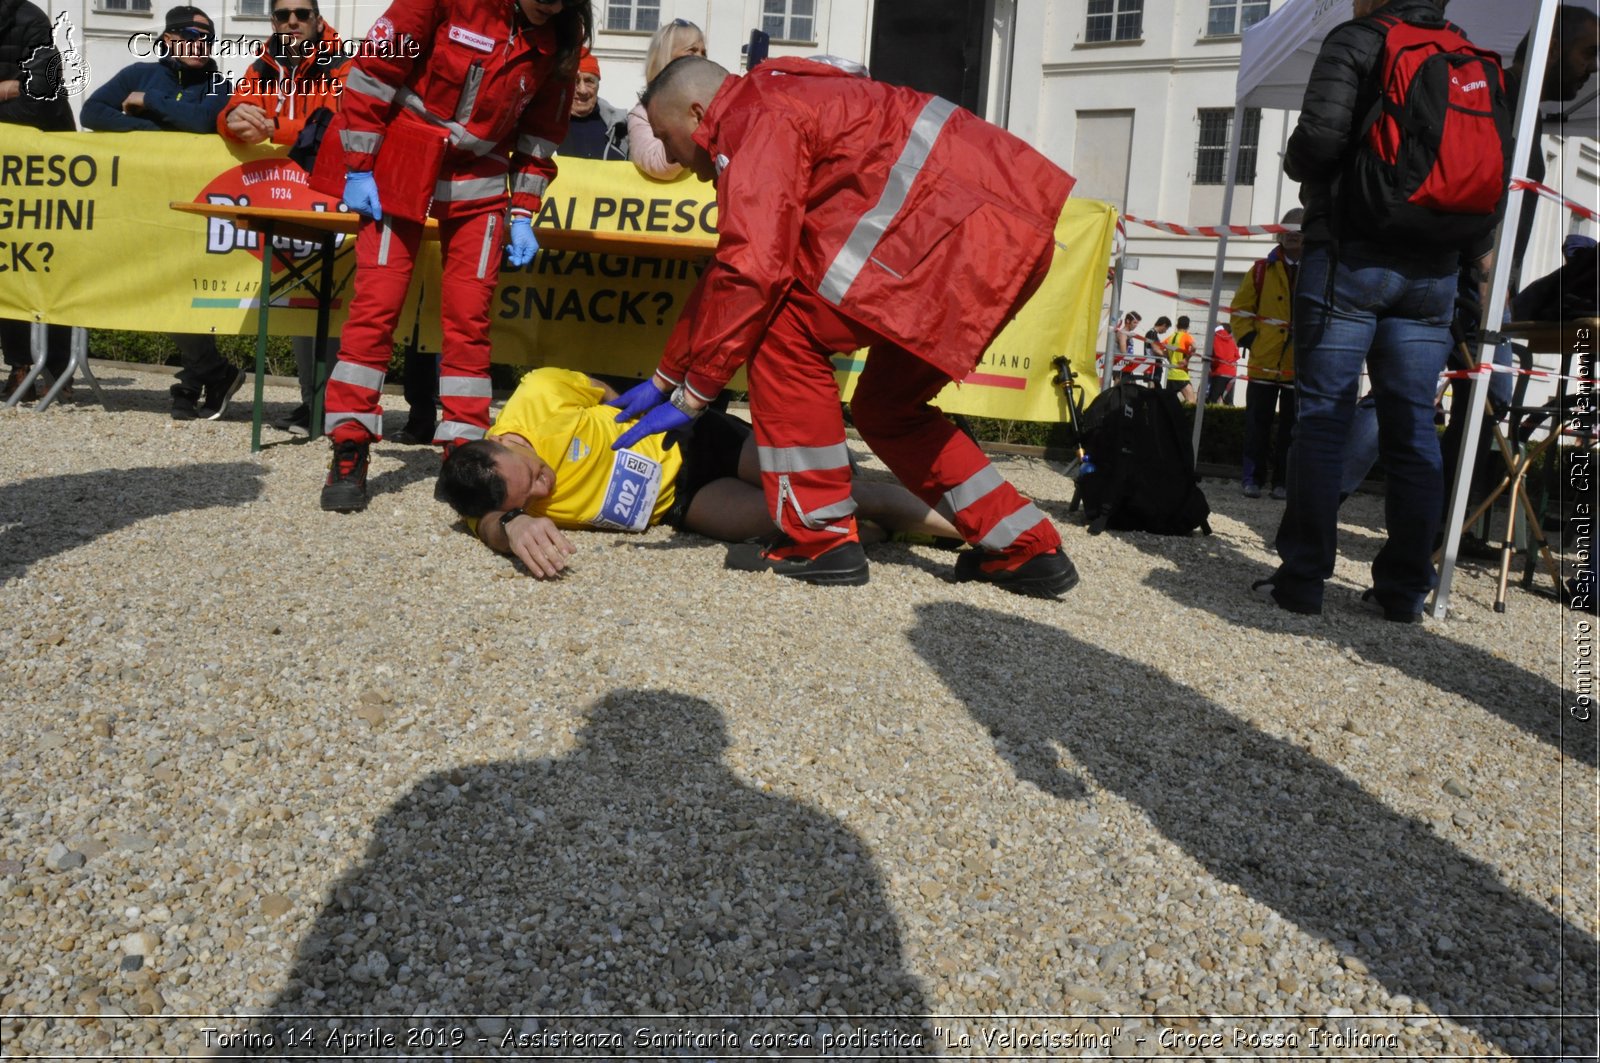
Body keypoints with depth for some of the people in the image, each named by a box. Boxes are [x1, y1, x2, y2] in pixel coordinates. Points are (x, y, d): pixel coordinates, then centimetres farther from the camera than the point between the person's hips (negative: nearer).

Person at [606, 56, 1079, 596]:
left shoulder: (755, 119, -6)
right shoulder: (771, 108, 26)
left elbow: (752, 270, -18)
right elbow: (728, 267, 29)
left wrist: (692, 396, -9)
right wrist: (665, 378, 31)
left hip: (966, 224, -11)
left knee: (785, 328, -10)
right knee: (886, 406, 17)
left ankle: (819, 537, -5)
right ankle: (1026, 549, 18)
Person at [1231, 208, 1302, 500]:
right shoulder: (1262, 269, 5)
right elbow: (1241, 307, 8)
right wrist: (1248, 338, -2)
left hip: (1301, 365, 0)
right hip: (1263, 361, 0)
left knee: (1291, 427, 5)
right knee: (1257, 423, 3)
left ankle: (1282, 481, 12)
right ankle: (1253, 478, 10)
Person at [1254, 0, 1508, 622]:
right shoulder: (1478, 62, 17)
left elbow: (1320, 137, -15)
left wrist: (1294, 164, 6)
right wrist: (1469, 252, 21)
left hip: (1350, 255, -5)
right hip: (1433, 270, 5)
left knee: (1323, 418, -4)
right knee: (1412, 428, 5)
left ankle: (1302, 580, -5)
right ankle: (1404, 591, 8)